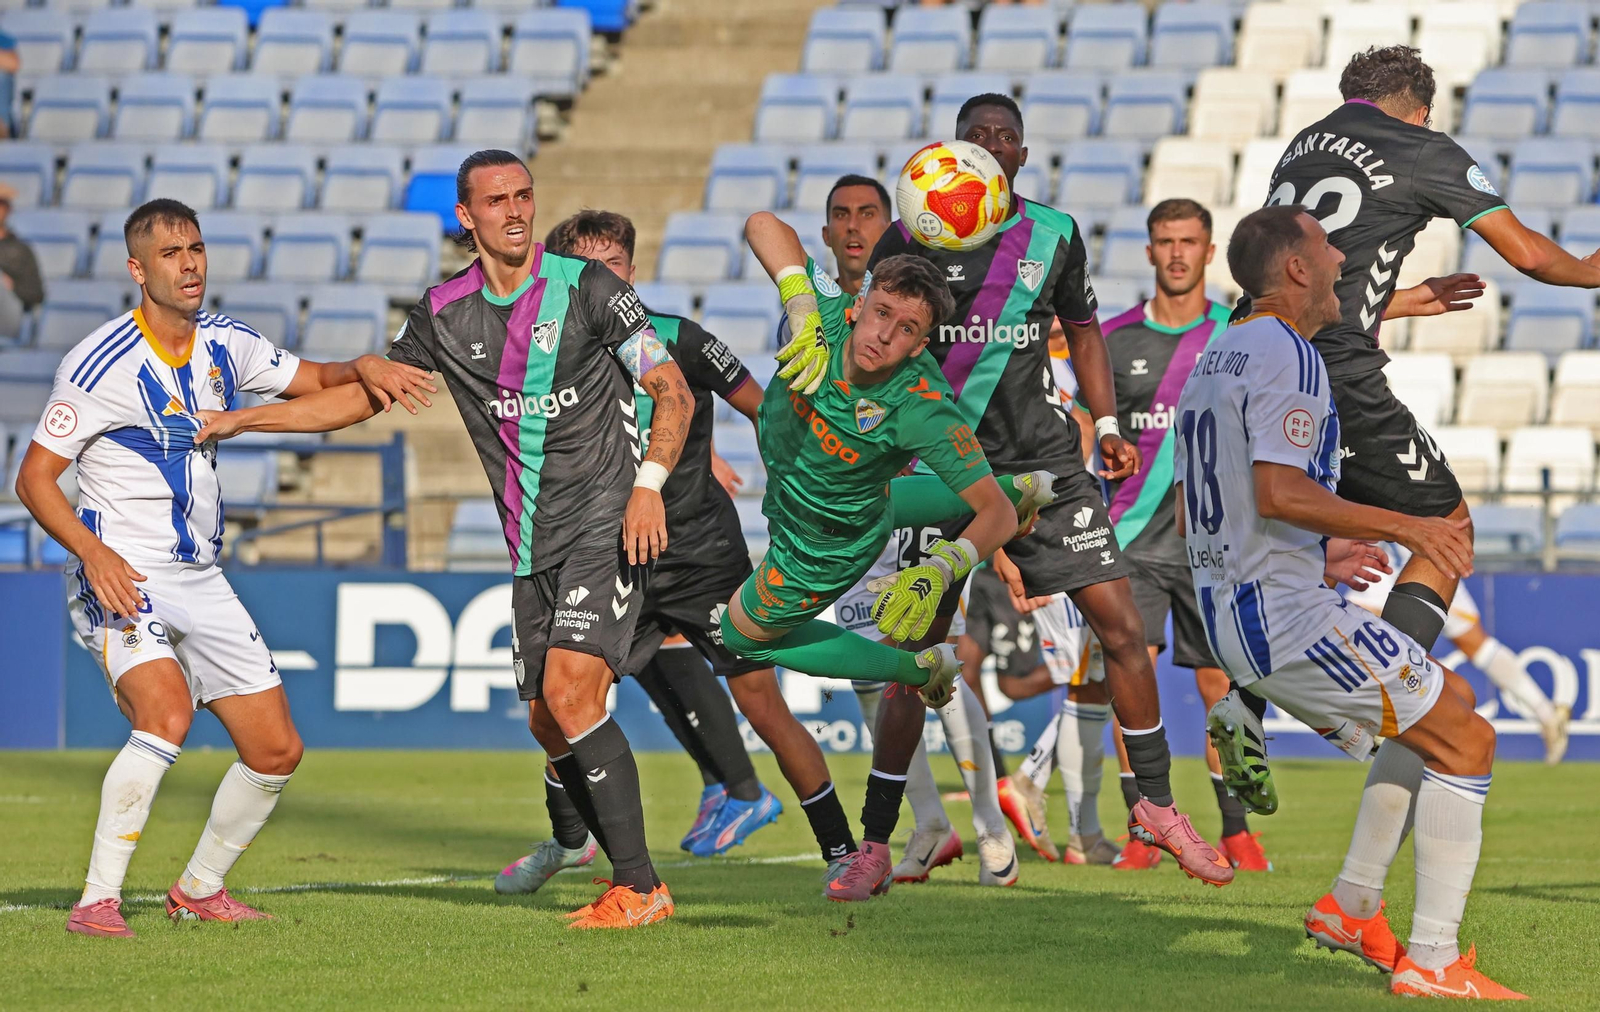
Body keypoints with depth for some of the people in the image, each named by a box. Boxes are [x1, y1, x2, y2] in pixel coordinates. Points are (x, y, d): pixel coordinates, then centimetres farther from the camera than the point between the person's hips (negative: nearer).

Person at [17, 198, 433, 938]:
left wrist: (365, 369, -6)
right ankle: (97, 900, -24)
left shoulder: (224, 344, 5)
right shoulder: (101, 364, -14)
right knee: (167, 713, -31)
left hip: (200, 580, 7)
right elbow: (34, 476, -12)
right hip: (121, 576, -7)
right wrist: (93, 551, -26)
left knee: (276, 750, 4)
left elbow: (313, 380, 17)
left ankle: (198, 890, 24)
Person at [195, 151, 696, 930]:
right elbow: (361, 396, 17)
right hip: (532, 545, 6)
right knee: (549, 723, 6)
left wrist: (649, 484, -20)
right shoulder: (444, 312, 6)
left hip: (608, 525, -6)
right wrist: (242, 419, 11)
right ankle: (631, 878, 20)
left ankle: (640, 888, -16)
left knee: (571, 691, -21)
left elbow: (673, 391, -5)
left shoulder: (587, 286, -8)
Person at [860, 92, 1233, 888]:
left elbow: (1082, 330, 21)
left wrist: (1106, 425, 10)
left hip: (1044, 458, 3)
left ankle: (1155, 806, 9)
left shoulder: (1055, 236, 7)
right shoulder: (912, 240, -1)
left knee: (1120, 624, -5)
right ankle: (875, 839, 6)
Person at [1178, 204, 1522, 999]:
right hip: (1288, 613, -10)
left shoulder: (1213, 360, 17)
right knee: (1465, 740, -5)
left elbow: (1188, 514, 23)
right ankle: (1431, 962, -10)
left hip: (1230, 619, 10)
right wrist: (1401, 526, -21)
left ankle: (1353, 906, 19)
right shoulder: (1288, 357, -13)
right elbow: (1278, 491, -27)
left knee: (1447, 701, 23)